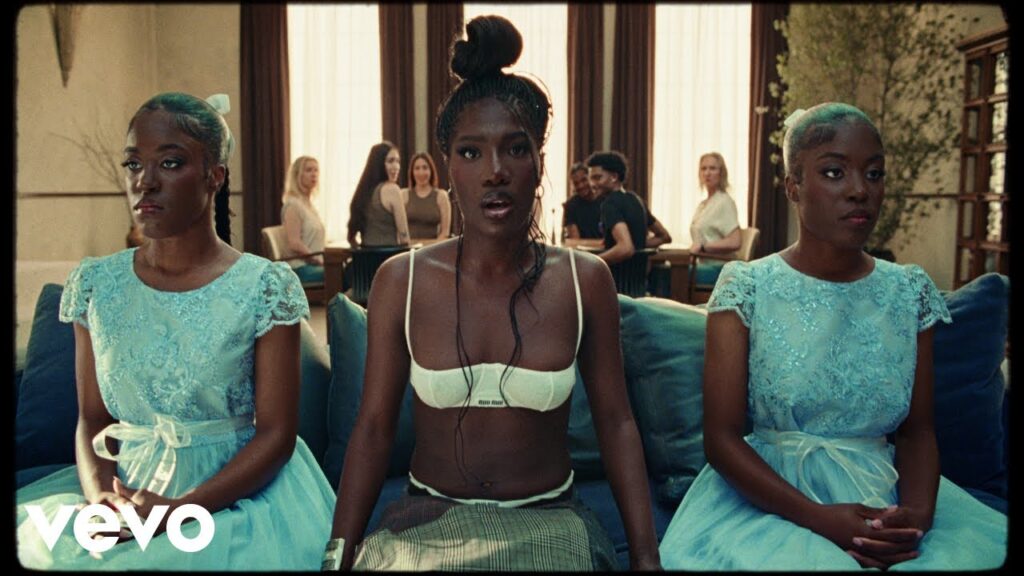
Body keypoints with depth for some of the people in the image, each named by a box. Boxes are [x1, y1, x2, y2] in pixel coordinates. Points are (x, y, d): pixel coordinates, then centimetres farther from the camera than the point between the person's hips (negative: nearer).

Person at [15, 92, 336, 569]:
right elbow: (92, 420, 8)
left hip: (235, 489, -3)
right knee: (35, 538, -19)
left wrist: (180, 509, -18)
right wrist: (98, 495, -11)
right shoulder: (95, 284, 4)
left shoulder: (265, 287, -8)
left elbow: (276, 433, -9)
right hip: (126, 483, 4)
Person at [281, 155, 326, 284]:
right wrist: (321, 261, -16)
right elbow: (295, 244, -15)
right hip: (301, 268, -8)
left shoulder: (309, 205, 20)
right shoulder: (293, 205, -6)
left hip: (313, 265, 8)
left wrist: (323, 261, 5)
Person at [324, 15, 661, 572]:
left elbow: (615, 422, -1)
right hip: (428, 519, 0)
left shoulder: (585, 280, -6)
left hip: (548, 522, 1)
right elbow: (373, 427, -2)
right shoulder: (401, 280, -6)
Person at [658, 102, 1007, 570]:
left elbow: (917, 431, 7)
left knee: (979, 552, -19)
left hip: (884, 495, 5)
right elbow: (721, 438, -9)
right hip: (770, 492, -4)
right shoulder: (746, 287, -7)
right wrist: (818, 517, -20)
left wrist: (918, 513, -13)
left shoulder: (911, 293, 4)